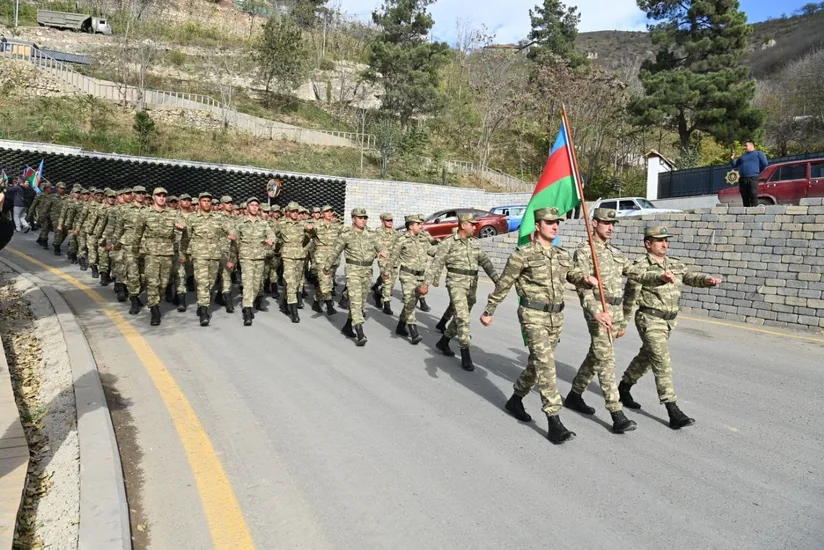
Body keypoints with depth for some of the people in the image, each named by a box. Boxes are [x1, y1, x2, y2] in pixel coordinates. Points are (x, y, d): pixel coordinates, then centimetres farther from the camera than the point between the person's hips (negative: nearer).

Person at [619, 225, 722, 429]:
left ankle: (624, 388, 39)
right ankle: (673, 410, -10)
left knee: (646, 357, 20)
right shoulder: (641, 265, -10)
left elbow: (692, 277, -3)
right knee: (662, 361, -12)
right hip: (649, 319, -8)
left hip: (668, 321, 8)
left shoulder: (675, 265, 9)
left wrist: (707, 279, -22)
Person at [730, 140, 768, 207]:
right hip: (742, 179, 5)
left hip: (753, 178, -5)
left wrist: (758, 171, 4)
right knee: (745, 198, 3)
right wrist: (732, 159, 12)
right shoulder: (742, 156, 29)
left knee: (753, 196, -13)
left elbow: (765, 163, 2)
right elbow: (734, 165, 29)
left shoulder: (758, 153, 13)